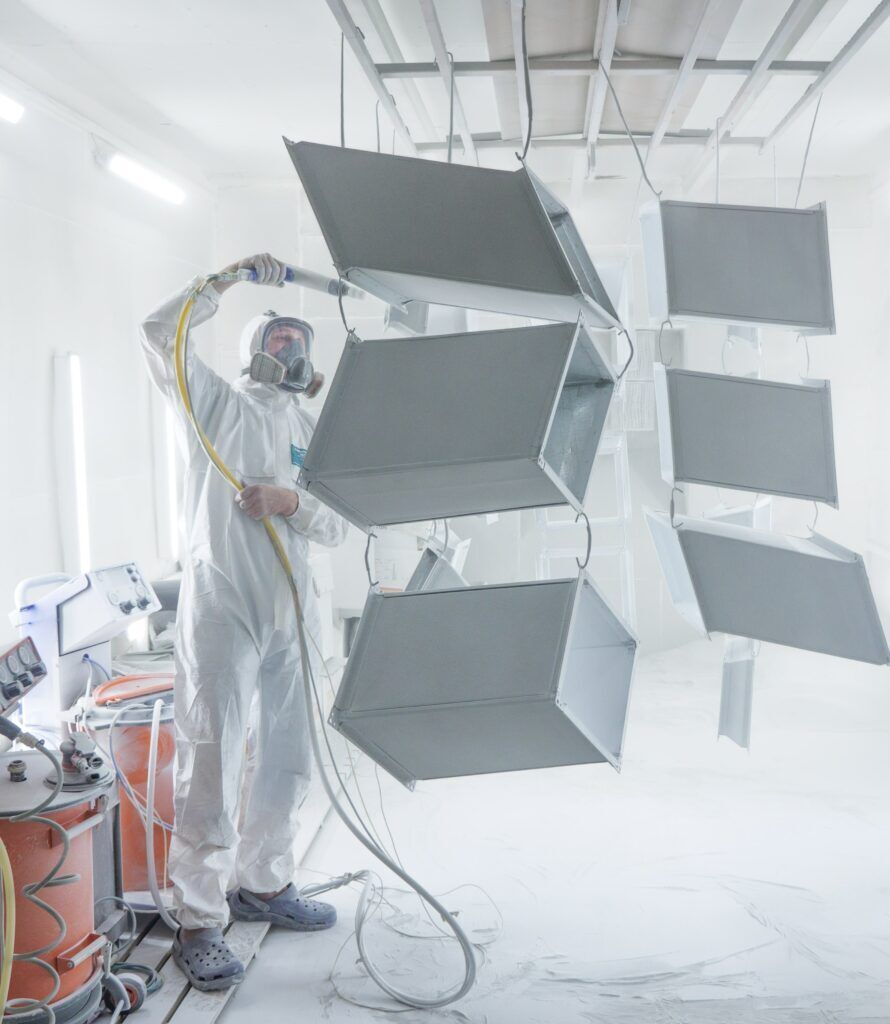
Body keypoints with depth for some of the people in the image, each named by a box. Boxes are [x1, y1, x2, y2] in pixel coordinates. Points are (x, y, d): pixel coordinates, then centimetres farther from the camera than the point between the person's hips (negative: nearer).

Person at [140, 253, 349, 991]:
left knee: (287, 758, 14)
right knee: (212, 764, -6)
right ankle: (199, 922, 2)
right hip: (220, 607, -6)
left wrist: (291, 503, -9)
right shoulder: (217, 404, 5)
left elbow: (338, 528, 11)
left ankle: (264, 884, 32)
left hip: (291, 611, 6)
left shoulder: (316, 435, 18)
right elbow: (159, 332, -9)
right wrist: (231, 278, -6)